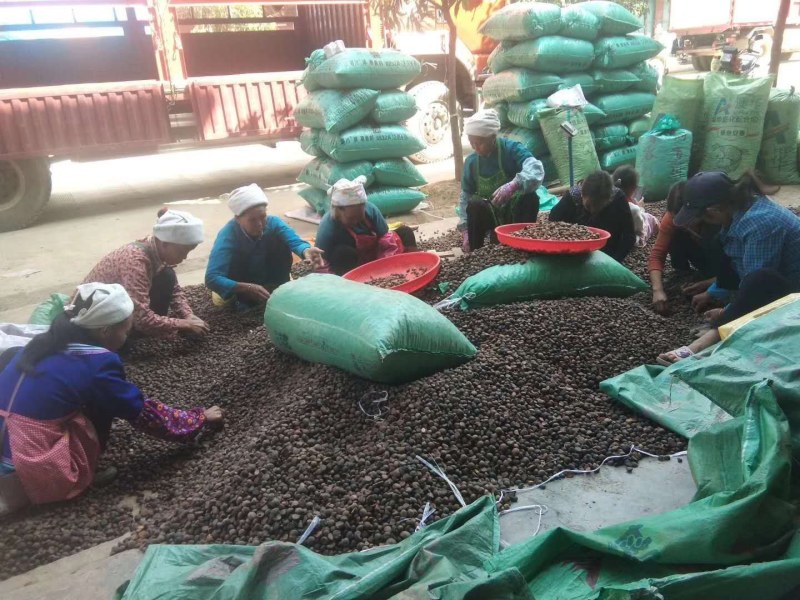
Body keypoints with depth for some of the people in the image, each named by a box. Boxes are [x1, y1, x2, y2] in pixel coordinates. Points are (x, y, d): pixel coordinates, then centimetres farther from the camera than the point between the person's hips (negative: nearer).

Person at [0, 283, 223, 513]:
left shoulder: (45, 342, 8)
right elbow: (143, 413, -2)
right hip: (31, 475, -7)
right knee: (102, 404, 2)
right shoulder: (96, 362, -13)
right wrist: (199, 418, 12)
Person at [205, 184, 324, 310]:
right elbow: (211, 278, -43)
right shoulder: (227, 235, -34)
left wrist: (306, 251, -66)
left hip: (266, 278, 3)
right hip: (241, 284, -3)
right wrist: (247, 288, -56)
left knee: (280, 242, -20)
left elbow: (295, 241, -41)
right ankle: (243, 300, -1)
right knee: (219, 298, -33)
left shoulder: (273, 222, -24)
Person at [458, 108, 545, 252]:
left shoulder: (512, 149, -17)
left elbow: (536, 170, -35)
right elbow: (465, 197, -1)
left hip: (515, 210, -2)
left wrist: (514, 185, -55)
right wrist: (465, 230, -12)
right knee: (474, 204, -29)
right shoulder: (471, 161, -4)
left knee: (530, 197, -31)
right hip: (491, 214, 2)